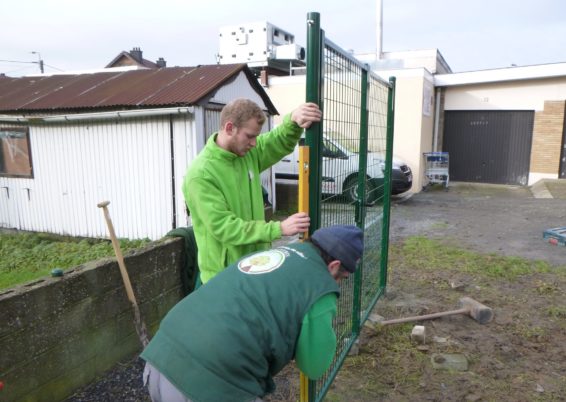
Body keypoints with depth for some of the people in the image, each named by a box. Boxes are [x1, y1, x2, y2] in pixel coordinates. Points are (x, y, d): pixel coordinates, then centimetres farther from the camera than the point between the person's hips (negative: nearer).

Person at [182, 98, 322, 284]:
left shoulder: (248, 153, -1)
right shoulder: (201, 174, -22)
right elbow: (224, 227, -26)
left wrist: (293, 120, -20)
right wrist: (279, 229, -29)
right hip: (224, 275, -6)